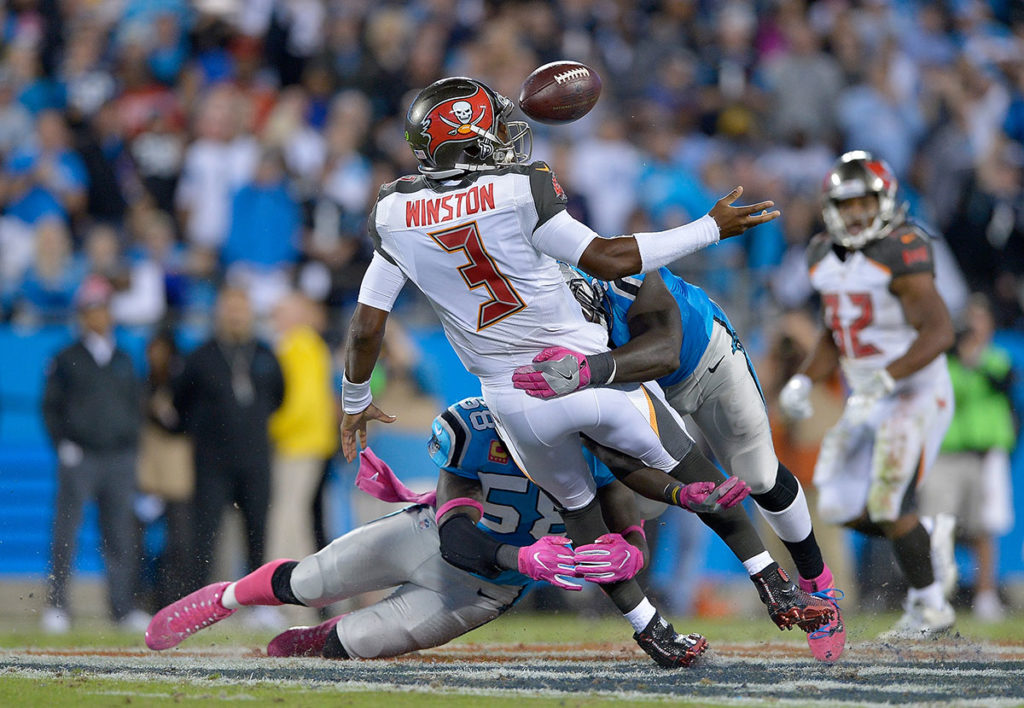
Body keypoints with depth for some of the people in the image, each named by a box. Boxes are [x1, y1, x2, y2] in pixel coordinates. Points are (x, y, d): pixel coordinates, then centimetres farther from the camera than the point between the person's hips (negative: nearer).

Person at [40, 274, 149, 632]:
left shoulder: (124, 361, 15)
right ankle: (56, 606, -2)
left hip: (120, 457, 3)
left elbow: (135, 406, 20)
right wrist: (63, 445, -7)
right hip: (78, 458, -3)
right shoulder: (66, 360, 4)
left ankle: (124, 607, 7)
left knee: (121, 535, 3)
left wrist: (131, 442, 8)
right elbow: (50, 406, 3)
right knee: (66, 534, -6)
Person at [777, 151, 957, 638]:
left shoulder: (901, 252, -18)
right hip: (866, 400, 8)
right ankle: (926, 540, 27)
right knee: (842, 507, 4)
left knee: (888, 501, -15)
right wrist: (803, 381, 2)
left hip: (916, 393, -8)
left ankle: (930, 606, 1)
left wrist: (885, 379, -31)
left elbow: (939, 332, -24)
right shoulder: (825, 256, 7)